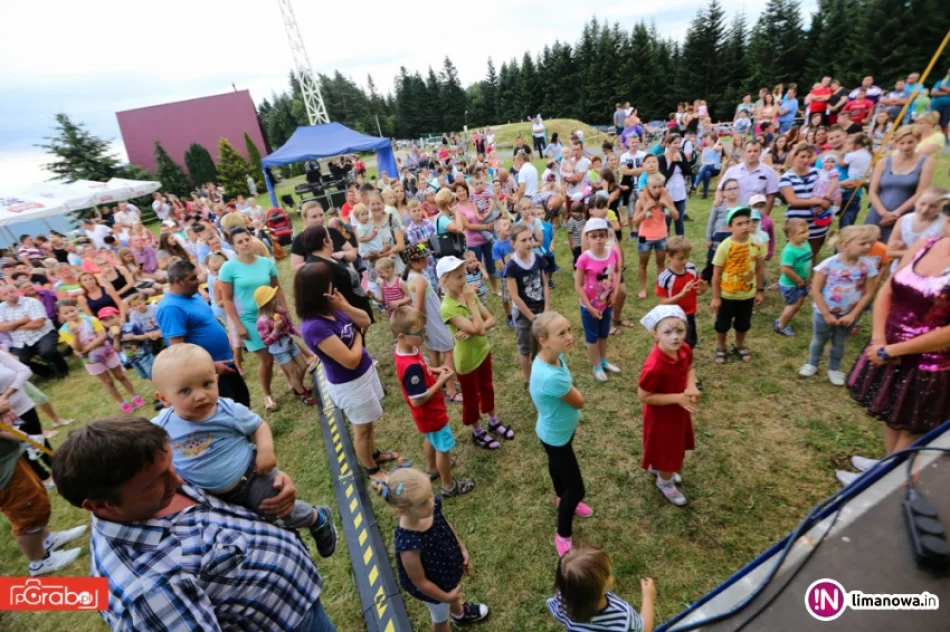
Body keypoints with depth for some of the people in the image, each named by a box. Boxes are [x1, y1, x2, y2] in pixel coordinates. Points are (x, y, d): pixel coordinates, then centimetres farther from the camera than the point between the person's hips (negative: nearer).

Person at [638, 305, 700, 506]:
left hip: (679, 411, 7)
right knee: (666, 450, 17)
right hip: (661, 416, -7)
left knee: (675, 446, 30)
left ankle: (658, 467, 60)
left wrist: (691, 386, -15)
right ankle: (665, 482, 48)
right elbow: (643, 396, -28)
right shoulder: (654, 367, -38)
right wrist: (678, 398, -28)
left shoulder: (685, 350, -16)